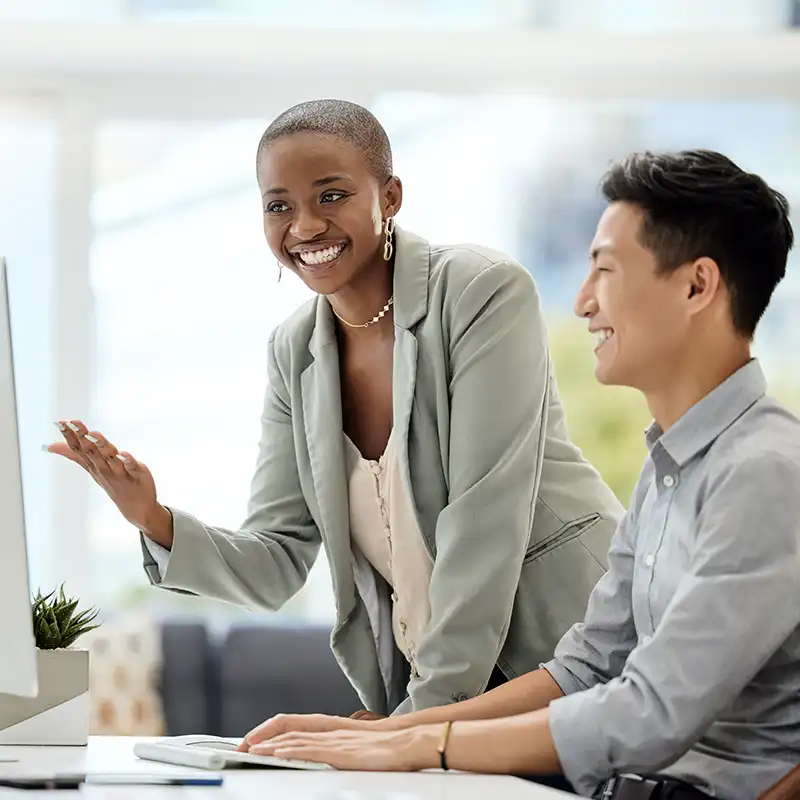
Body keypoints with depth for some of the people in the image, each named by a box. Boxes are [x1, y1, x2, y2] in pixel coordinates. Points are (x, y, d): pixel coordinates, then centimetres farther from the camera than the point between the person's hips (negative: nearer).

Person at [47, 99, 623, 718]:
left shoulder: (485, 293, -12)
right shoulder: (292, 353, 7)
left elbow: (484, 525, -16)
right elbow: (276, 566, 6)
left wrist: (428, 711, -18)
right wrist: (154, 522, -12)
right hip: (421, 686, 6)